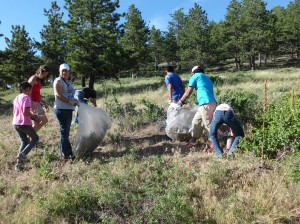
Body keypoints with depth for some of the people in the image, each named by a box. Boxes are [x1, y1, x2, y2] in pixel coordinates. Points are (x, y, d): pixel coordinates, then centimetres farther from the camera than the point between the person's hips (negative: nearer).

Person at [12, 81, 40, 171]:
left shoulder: (16, 98, 16)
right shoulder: (26, 97, -10)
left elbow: (14, 112, 19)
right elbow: (25, 111, -21)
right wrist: (34, 116, -5)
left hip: (15, 123, 8)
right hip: (24, 123, -8)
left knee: (24, 141, 18)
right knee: (35, 138, 12)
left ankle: (19, 164, 12)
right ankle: (22, 154, -5)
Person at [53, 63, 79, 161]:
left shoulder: (69, 82, 19)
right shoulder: (58, 81, -6)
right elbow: (58, 95, -17)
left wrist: (76, 100, 8)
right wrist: (70, 101, -21)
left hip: (68, 109, 9)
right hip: (61, 109, -9)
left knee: (65, 131, 14)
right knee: (64, 131, -6)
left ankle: (63, 152, 24)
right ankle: (68, 153, -1)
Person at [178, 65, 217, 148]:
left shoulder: (195, 76, 9)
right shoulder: (207, 78, 31)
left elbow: (188, 92, 5)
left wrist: (181, 101, 18)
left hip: (206, 104, -9)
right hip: (211, 103, 9)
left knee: (209, 125, -6)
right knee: (196, 121, 17)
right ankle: (193, 141, 24)